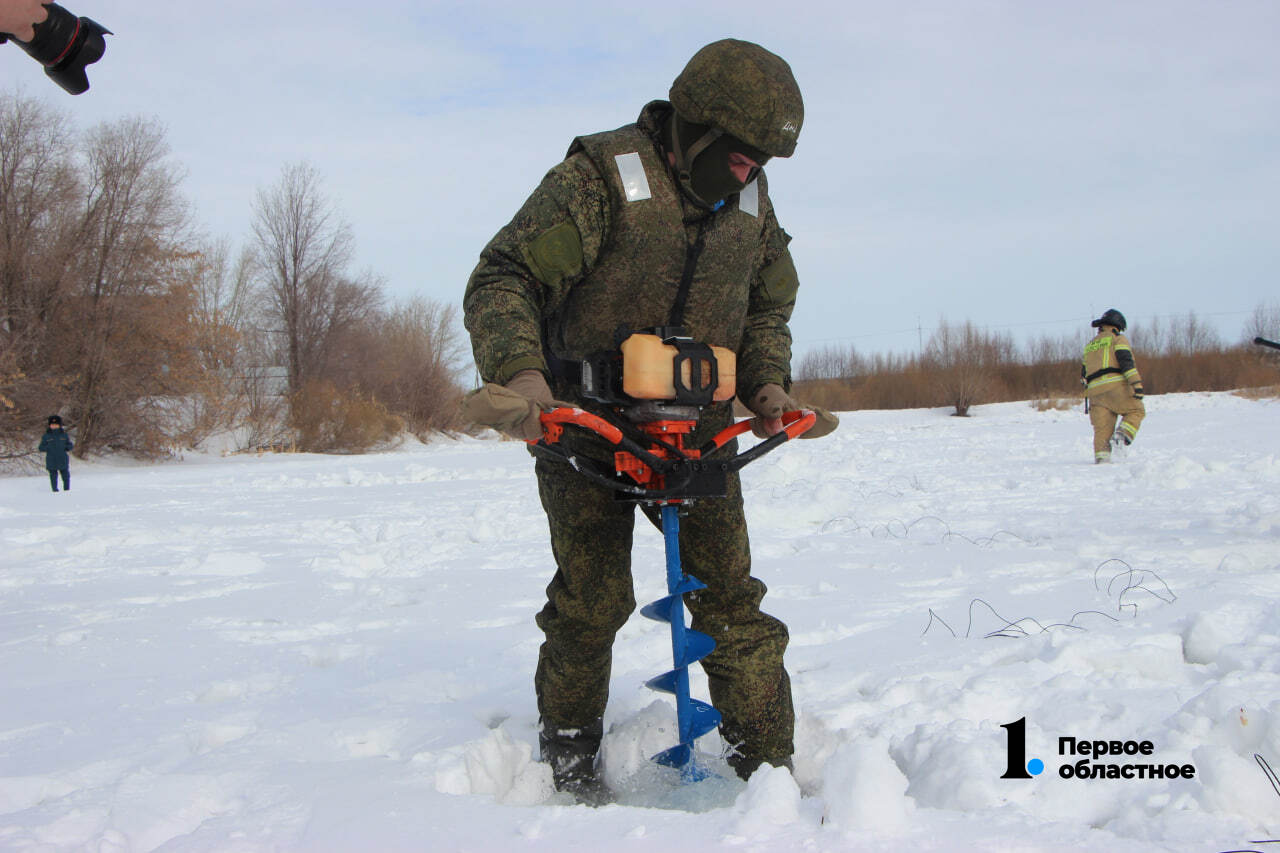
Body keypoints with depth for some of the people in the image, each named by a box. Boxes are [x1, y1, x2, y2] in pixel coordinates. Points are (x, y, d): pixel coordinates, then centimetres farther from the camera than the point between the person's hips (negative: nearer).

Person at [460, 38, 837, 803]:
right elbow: (504, 279, -20)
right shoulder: (602, 177, -15)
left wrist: (768, 385, 1)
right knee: (592, 598, -2)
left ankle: (768, 764, 8)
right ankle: (570, 738, 22)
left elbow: (769, 305, 19)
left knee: (730, 595, -2)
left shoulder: (750, 201, 4)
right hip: (588, 424, -4)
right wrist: (520, 373, -37)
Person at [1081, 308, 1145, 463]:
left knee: (1102, 428, 2)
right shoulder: (1118, 339, 7)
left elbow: (1084, 374, 27)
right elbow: (1126, 361, -9)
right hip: (1116, 385, -5)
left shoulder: (1089, 346, 26)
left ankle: (1101, 456, -15)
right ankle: (1122, 436, -12)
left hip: (1095, 392, 5)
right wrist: (1137, 384, -16)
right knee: (1136, 411, 11)